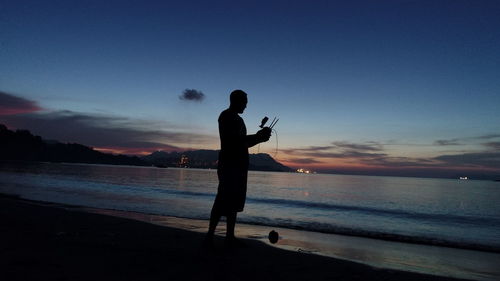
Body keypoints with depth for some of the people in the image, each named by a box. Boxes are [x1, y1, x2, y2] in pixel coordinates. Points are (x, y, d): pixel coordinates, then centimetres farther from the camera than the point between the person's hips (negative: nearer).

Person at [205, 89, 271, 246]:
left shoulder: (237, 119, 23)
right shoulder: (227, 116, -5)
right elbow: (233, 139, -18)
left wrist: (259, 137, 12)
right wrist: (258, 137, -14)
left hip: (239, 166, 9)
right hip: (229, 164, -9)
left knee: (234, 202, 8)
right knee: (223, 202, -11)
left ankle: (230, 236, 12)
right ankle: (210, 236, -6)